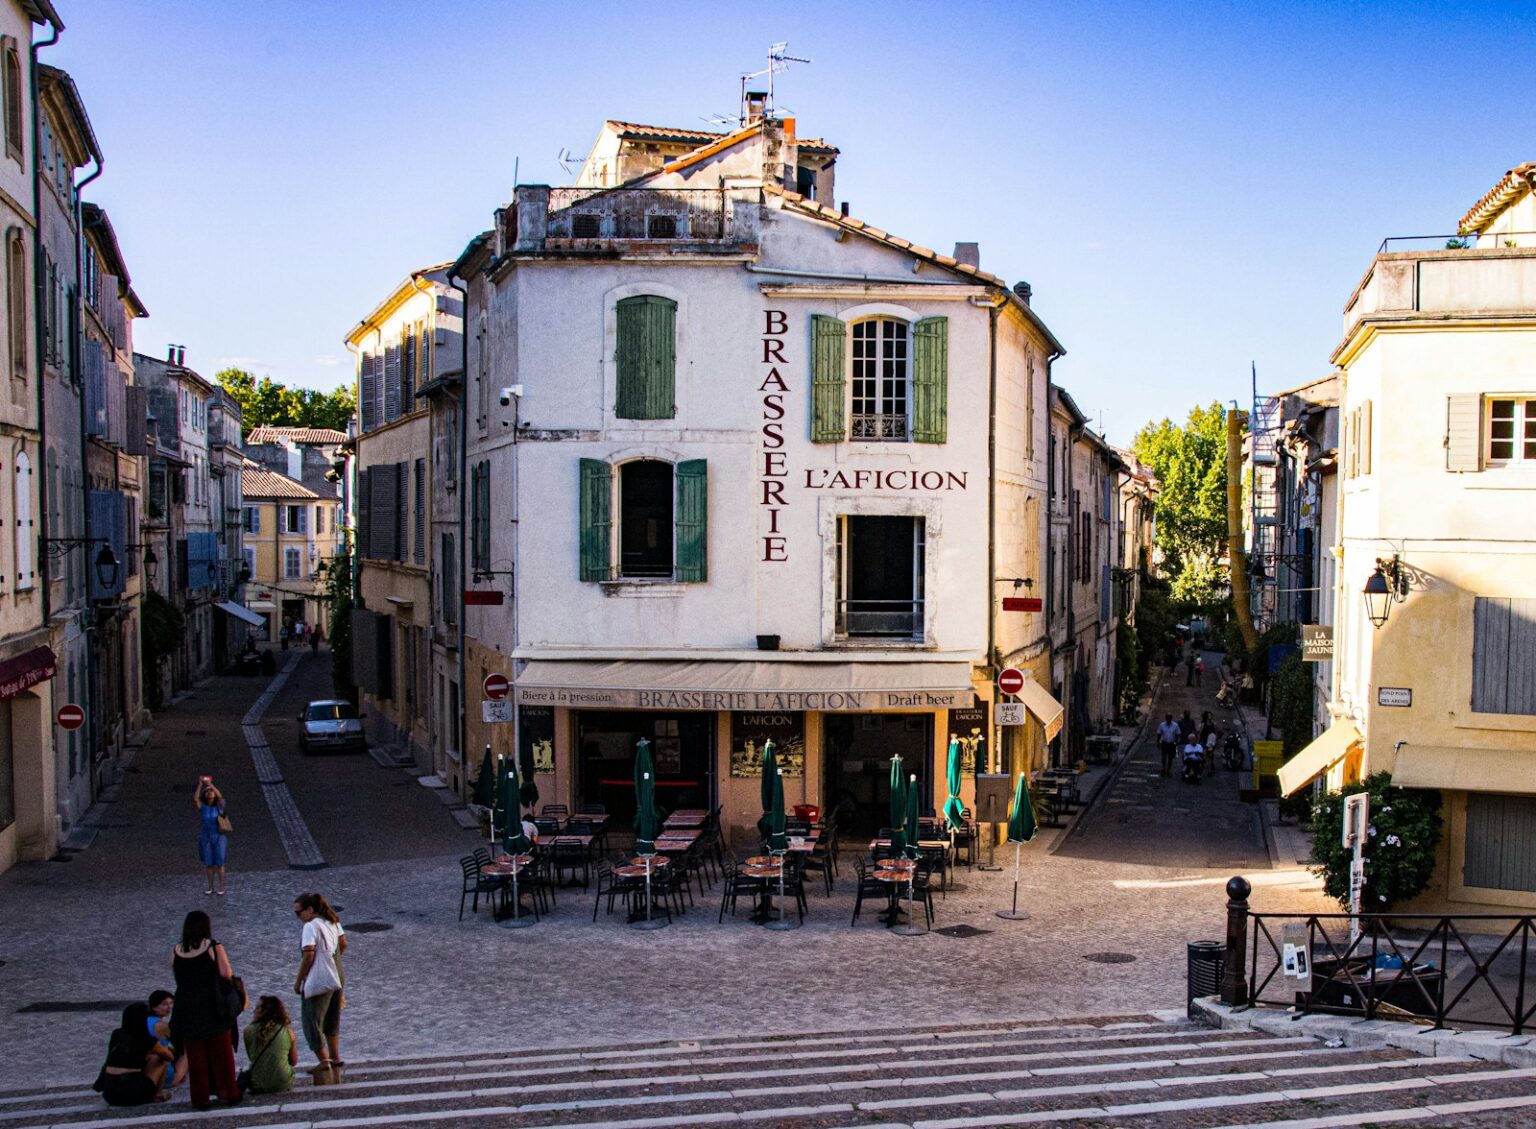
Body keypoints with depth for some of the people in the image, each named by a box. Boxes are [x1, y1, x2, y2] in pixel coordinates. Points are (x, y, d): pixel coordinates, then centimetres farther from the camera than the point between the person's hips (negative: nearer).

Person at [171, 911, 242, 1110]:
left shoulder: (176, 951, 2)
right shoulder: (213, 947, -7)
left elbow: (177, 976, 9)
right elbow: (226, 973, -12)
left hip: (187, 1009, 2)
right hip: (212, 1009, -2)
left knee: (195, 1056, 9)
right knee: (221, 1053, 8)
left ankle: (200, 1098, 12)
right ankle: (229, 1093, 13)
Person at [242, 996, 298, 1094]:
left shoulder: (249, 1030, -8)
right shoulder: (288, 1031, -7)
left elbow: (250, 1058, 6)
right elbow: (294, 1062, 5)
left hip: (257, 1085, 0)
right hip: (283, 1085, 0)